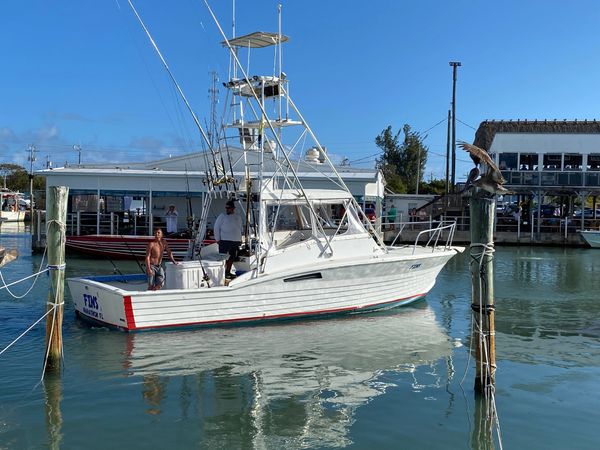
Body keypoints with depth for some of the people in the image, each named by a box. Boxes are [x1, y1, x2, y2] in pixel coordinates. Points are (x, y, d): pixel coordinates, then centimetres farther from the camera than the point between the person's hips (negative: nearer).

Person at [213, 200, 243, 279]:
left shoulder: (238, 217, 15)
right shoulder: (222, 216, 0)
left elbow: (241, 228, 24)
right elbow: (216, 227, -2)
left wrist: (240, 239, 15)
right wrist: (217, 239, -8)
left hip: (236, 241, 6)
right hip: (225, 241, -6)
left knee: (232, 258, 10)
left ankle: (228, 272, 20)